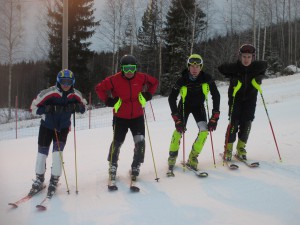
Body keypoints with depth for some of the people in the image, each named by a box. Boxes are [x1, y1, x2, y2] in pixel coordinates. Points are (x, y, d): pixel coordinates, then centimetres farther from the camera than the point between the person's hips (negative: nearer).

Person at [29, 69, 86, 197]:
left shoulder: (76, 95, -14)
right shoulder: (49, 93, -24)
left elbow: (83, 108, 3)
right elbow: (33, 108, -19)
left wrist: (76, 107, -20)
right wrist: (46, 109, -36)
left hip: (63, 128, 1)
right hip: (47, 126, 0)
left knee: (57, 153, -11)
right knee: (42, 153, 6)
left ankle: (54, 181, 6)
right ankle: (39, 180, 26)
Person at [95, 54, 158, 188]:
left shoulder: (141, 78, -5)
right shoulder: (114, 80, -12)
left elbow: (154, 82, 15)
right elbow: (99, 88, -1)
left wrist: (148, 94, 4)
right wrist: (108, 100, -9)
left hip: (137, 116, 2)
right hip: (120, 117, -2)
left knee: (140, 142, -6)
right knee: (117, 143, 4)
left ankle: (136, 167, 13)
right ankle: (112, 168, 24)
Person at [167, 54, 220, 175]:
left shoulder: (207, 78, -23)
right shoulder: (182, 80, -26)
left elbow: (216, 96, -15)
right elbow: (172, 98, -20)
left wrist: (215, 117, -21)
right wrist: (177, 119, -27)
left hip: (199, 106, 2)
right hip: (184, 105, -1)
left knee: (204, 130, -16)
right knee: (179, 130, -16)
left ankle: (192, 159, 2)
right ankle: (172, 159, 6)